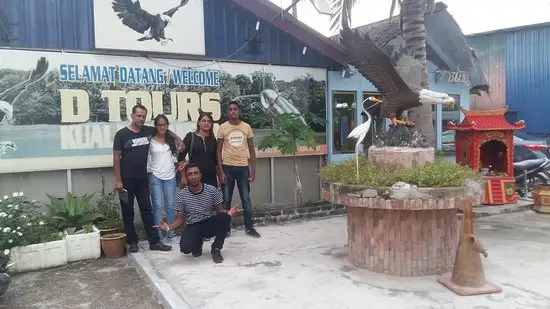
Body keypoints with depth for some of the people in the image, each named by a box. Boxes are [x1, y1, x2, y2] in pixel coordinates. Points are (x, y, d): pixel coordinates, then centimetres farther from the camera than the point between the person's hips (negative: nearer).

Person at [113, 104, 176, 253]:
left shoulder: (148, 131, 3)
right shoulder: (122, 134, -8)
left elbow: (166, 130, 19)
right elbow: (116, 158, -8)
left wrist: (179, 140, 2)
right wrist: (118, 180, -12)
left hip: (142, 179, 4)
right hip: (127, 179, -4)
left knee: (147, 209, 6)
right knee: (128, 211, 6)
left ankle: (155, 241, 9)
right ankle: (132, 241, 17)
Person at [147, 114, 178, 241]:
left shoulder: (171, 139, 10)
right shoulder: (150, 141, 0)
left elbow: (176, 156, 14)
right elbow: (147, 159, 0)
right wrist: (148, 175, -4)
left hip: (170, 177, 3)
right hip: (155, 177, -3)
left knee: (170, 206, 6)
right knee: (158, 207, -4)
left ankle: (171, 233, 17)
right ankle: (158, 235, 4)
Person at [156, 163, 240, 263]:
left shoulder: (212, 190, -8)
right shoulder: (181, 195, -7)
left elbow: (220, 210, 0)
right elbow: (180, 219, -1)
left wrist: (227, 213, -25)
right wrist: (170, 227, -23)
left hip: (210, 224, 1)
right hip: (192, 227, 0)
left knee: (225, 218, -32)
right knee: (185, 248, -31)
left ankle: (216, 249, -7)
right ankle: (198, 243, 11)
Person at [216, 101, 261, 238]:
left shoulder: (247, 127, 3)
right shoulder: (222, 127, -1)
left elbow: (251, 149, 6)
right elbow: (219, 151, 0)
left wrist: (253, 170, 1)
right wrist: (221, 171, -7)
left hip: (243, 167, 1)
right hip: (227, 167, -1)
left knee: (246, 199, 7)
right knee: (226, 200, 6)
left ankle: (249, 227, 17)